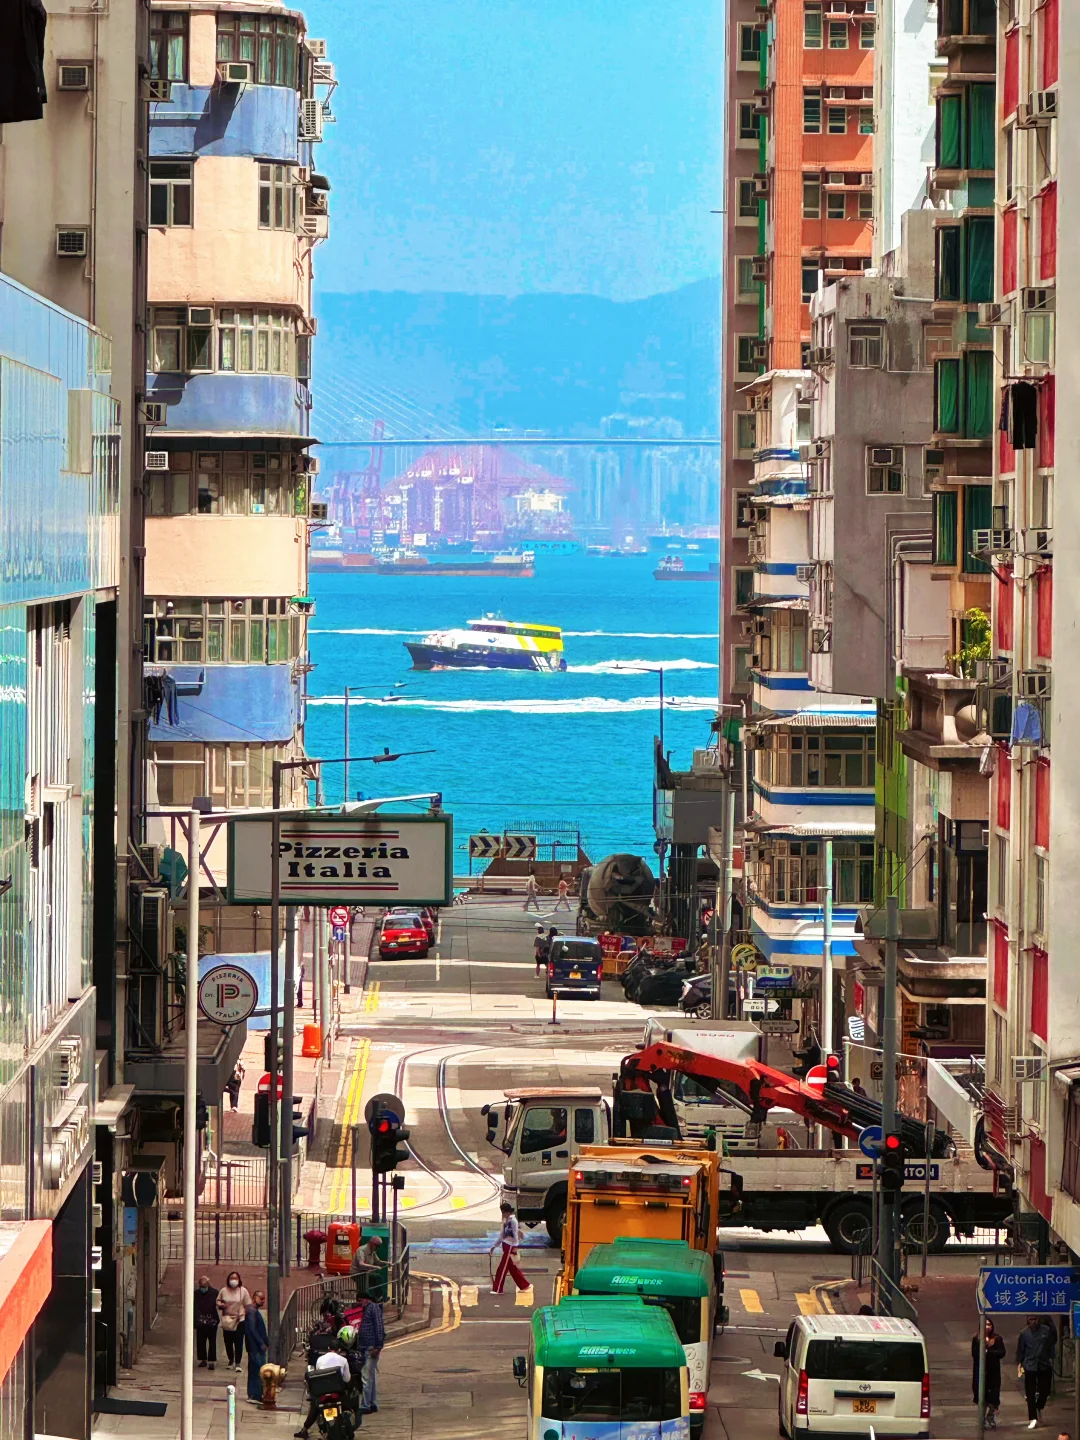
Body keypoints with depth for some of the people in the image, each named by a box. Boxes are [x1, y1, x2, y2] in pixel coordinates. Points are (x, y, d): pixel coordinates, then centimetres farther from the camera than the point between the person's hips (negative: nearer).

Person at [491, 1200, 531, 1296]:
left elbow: (515, 1234, -17)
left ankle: (498, 1289, -1)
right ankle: (524, 1285, 22)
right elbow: (503, 1234, 18)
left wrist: (515, 1248, -19)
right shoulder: (506, 1220, 11)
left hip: (510, 1246, -9)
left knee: (502, 1268, -5)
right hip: (505, 1245, 9)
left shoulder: (513, 1220, -15)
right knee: (512, 1267, 14)